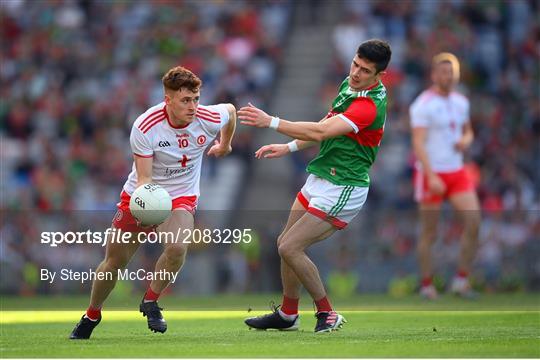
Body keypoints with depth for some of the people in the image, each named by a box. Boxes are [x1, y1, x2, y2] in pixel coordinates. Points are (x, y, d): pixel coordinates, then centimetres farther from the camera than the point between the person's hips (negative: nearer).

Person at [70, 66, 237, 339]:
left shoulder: (209, 120, -19)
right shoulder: (145, 127, -26)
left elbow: (230, 110, 7)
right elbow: (144, 178, -24)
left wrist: (224, 145, 22)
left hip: (181, 197, 0)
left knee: (177, 247, -30)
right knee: (114, 260, 7)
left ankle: (150, 301, -3)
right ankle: (92, 315, 34)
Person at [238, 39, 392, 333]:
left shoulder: (369, 105, -25)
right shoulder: (348, 85, 5)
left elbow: (320, 132, -33)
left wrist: (270, 122, -33)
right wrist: (288, 147, 11)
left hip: (342, 190, -9)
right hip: (319, 179, 9)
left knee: (290, 248, -12)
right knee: (286, 243, 14)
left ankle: (327, 313, 3)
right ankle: (287, 314, 29)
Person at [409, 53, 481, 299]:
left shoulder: (460, 102, 10)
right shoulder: (423, 105, -11)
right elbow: (418, 144, -18)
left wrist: (466, 140, -1)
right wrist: (431, 177, -27)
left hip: (457, 172, 6)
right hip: (430, 174, -5)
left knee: (474, 220, -10)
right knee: (429, 234, 0)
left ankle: (461, 280, -1)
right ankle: (427, 286, 12)